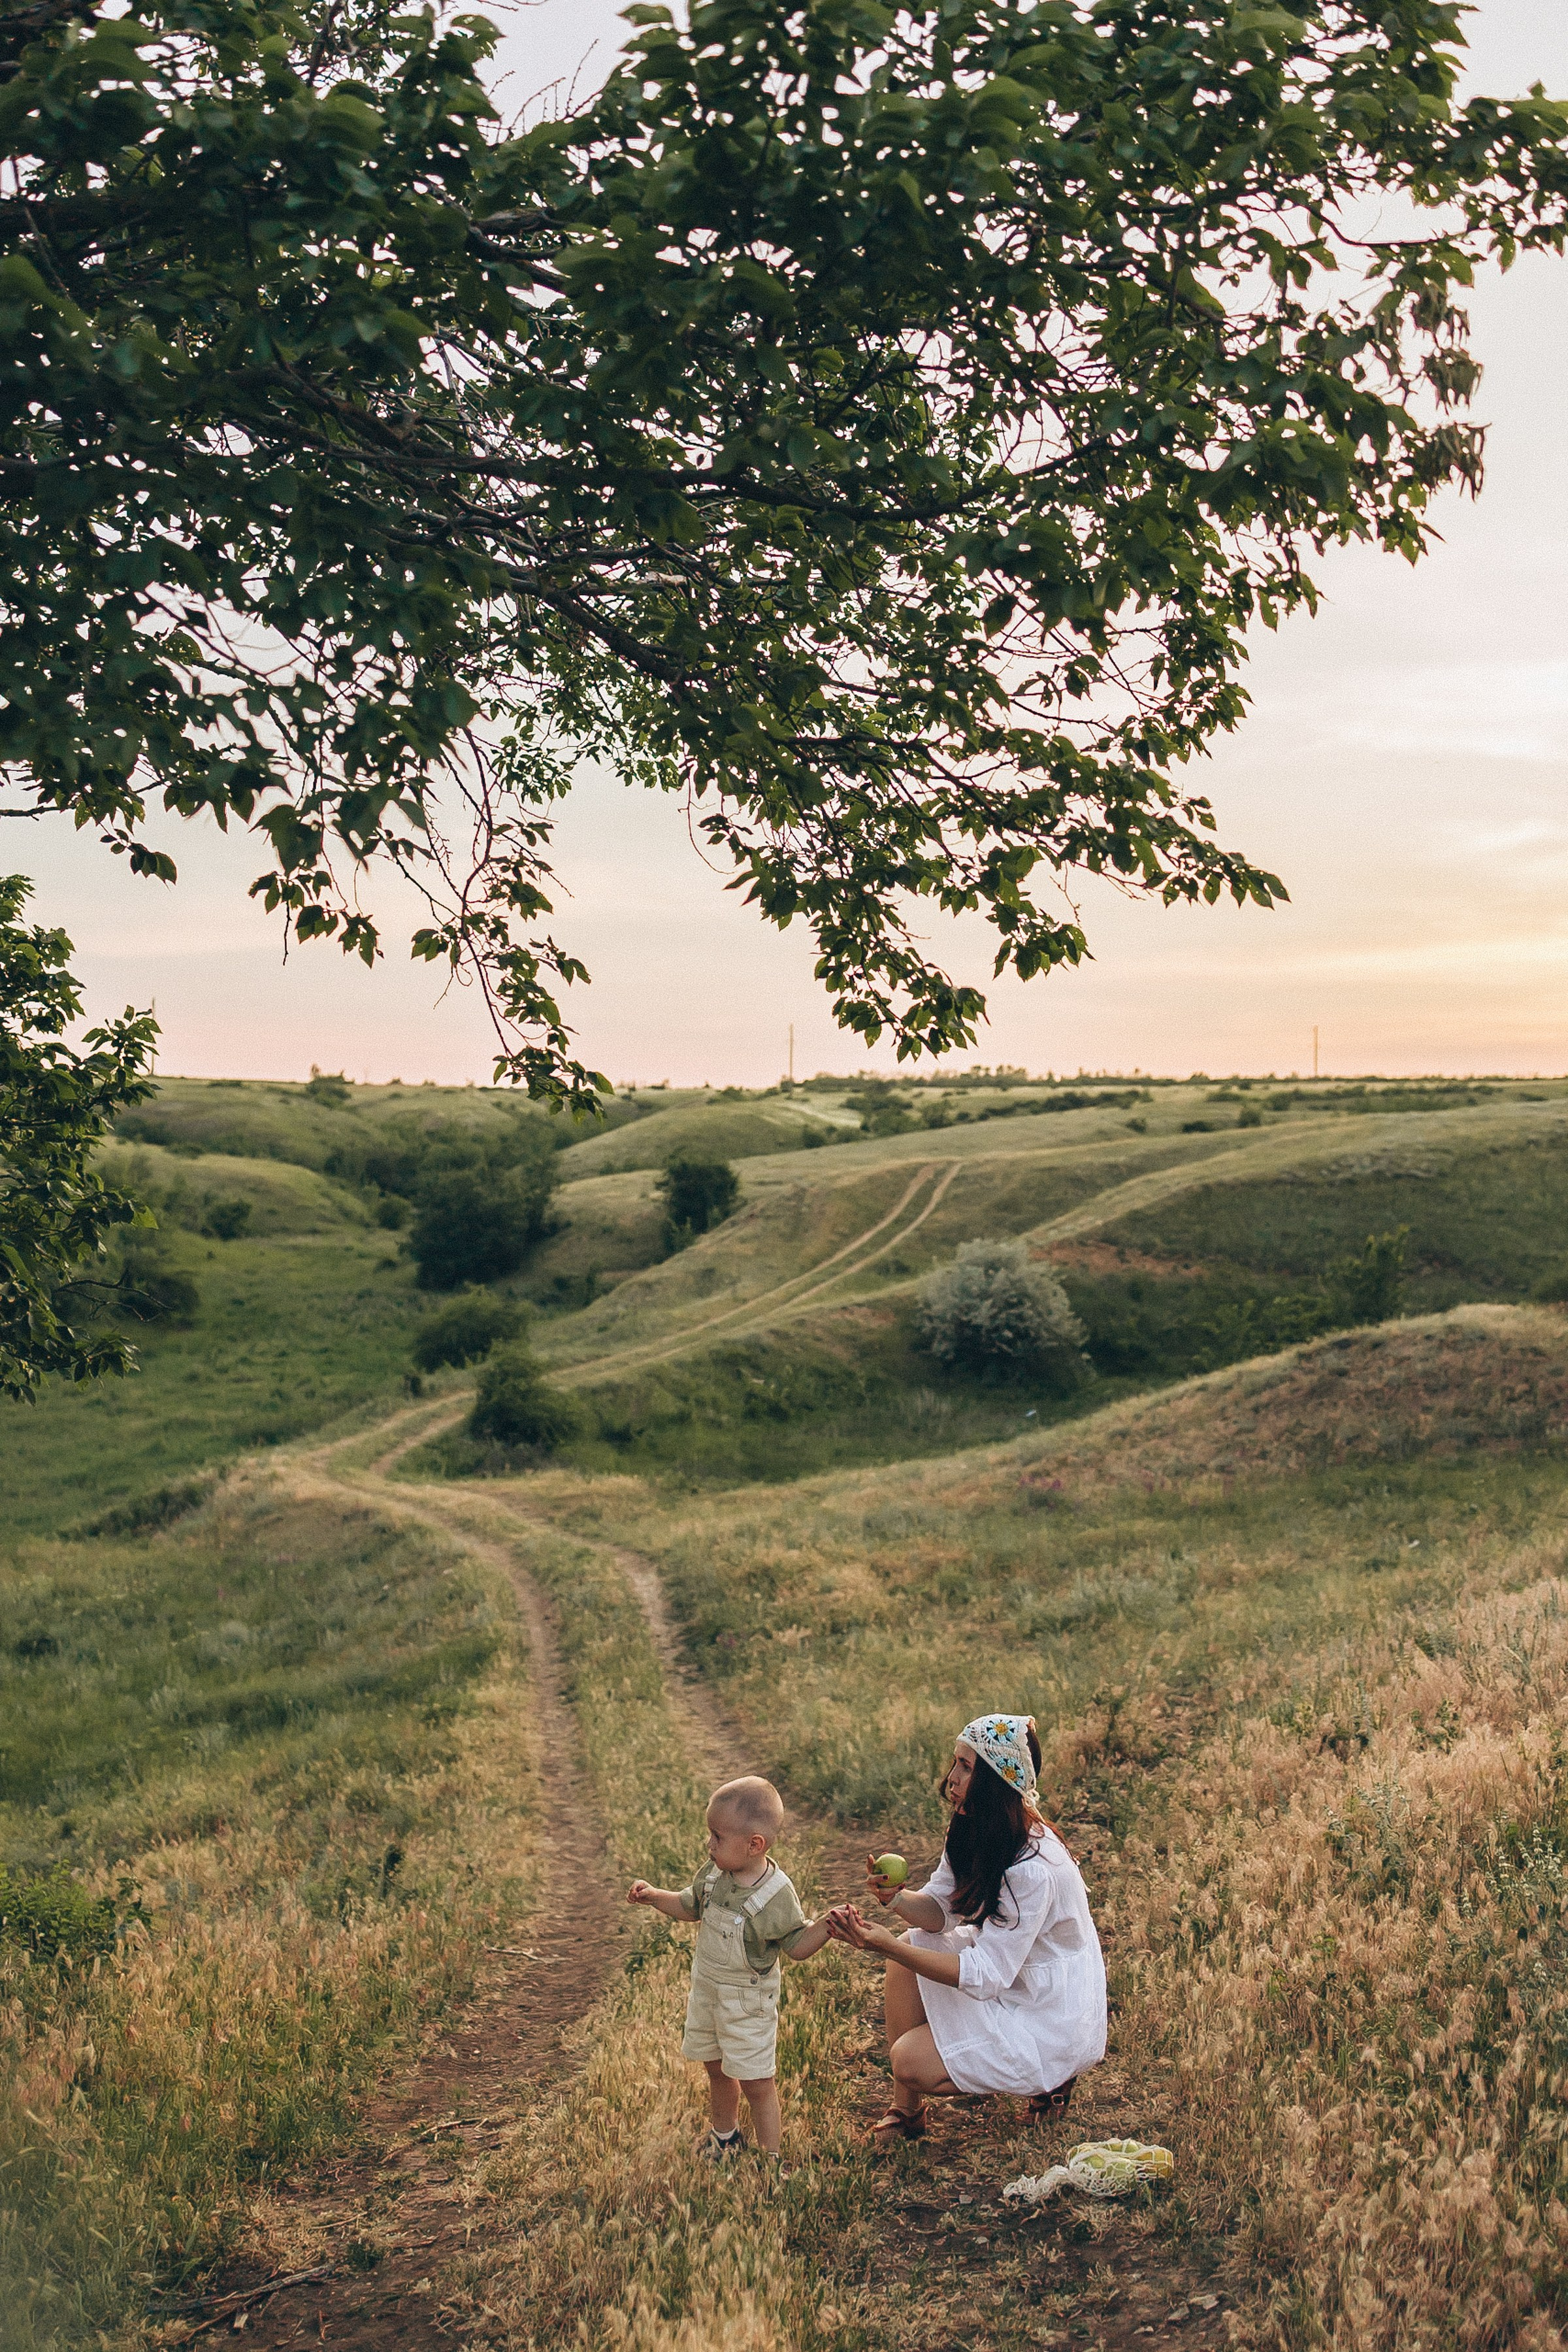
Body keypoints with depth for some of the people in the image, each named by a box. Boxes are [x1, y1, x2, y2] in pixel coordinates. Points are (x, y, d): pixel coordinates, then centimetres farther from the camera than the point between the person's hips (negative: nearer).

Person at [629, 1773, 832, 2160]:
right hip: (706, 1990, 6)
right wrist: (654, 1896, -5)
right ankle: (724, 2135, 47)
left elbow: (797, 1945, -16)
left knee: (756, 2083, 4)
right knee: (717, 2070, 24)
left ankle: (770, 2158, 21)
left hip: (747, 2003, -6)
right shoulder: (714, 1874, -9)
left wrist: (825, 1926, -34)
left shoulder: (776, 1896, -26)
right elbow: (690, 1905, 9)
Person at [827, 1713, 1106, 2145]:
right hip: (1004, 1965, 9)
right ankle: (906, 2110, 3)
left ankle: (1048, 2075, 5)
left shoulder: (1034, 1870, -33)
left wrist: (888, 1946, -38)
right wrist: (895, 1898, -26)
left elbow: (986, 1976, -32)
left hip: (1051, 2012, -9)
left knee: (912, 2063, -15)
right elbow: (939, 1910, -3)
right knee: (907, 1950, -7)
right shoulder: (976, 1830, -7)